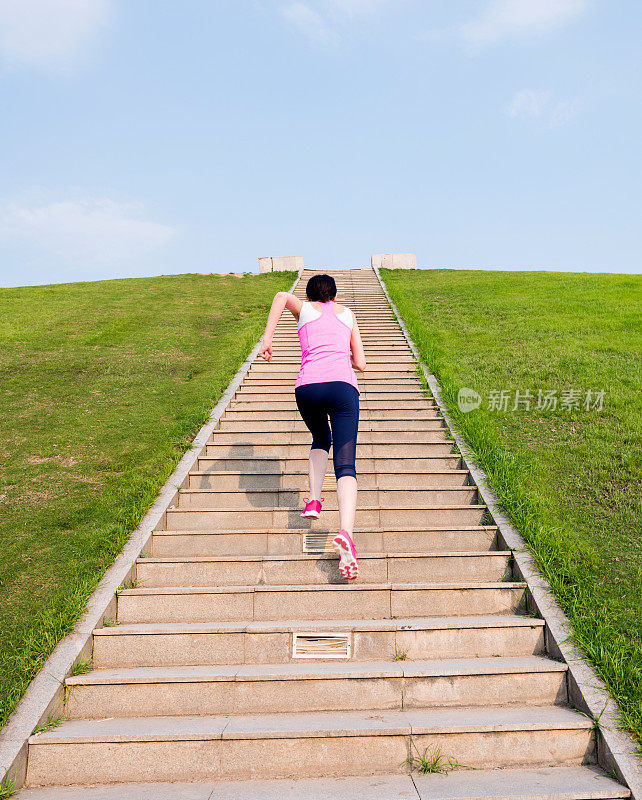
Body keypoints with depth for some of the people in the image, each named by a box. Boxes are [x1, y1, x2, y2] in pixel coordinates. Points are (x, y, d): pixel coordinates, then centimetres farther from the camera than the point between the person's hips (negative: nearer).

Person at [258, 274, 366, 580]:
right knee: (345, 465, -9)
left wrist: (267, 339, -1)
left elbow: (282, 296, -1)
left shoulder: (303, 308, 24)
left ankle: (314, 499, 16)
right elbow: (360, 364, 24)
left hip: (307, 386, 1)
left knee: (320, 440, 31)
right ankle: (346, 532, -31)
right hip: (342, 385, 0)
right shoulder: (347, 313, 28)